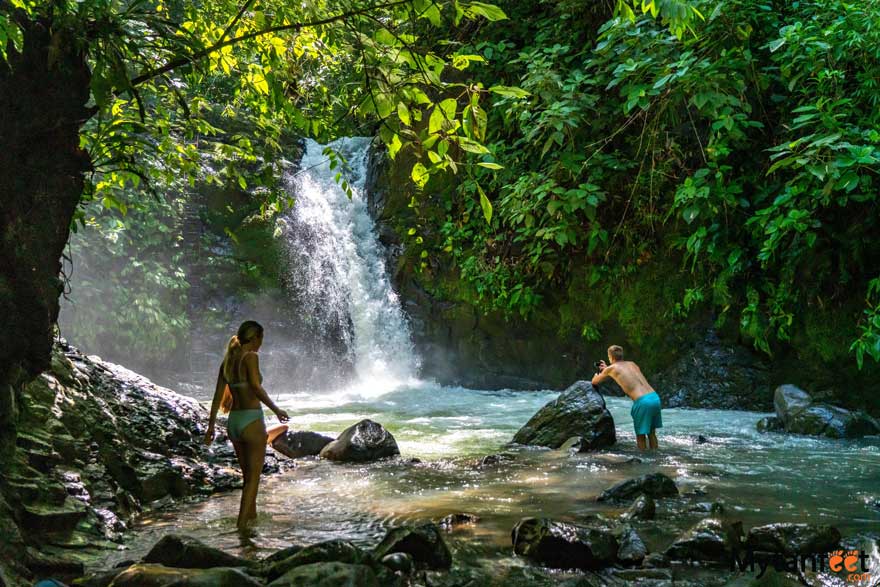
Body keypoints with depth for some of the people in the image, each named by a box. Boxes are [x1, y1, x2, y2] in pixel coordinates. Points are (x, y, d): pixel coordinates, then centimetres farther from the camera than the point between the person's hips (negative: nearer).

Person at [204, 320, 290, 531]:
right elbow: (256, 387, -24)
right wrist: (275, 409, -18)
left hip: (233, 422, 7)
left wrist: (211, 425, 15)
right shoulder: (250, 357, -11)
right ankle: (242, 524, -3)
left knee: (247, 475, 21)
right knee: (253, 477, 1)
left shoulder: (227, 361, 11)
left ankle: (251, 515, 31)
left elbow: (218, 396, 12)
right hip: (251, 420, -7)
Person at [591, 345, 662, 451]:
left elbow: (594, 382, 24)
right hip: (655, 397, 6)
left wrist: (598, 372, 45)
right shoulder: (632, 364, 22)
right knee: (651, 432, 20)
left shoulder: (611, 368, 7)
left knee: (641, 435, 8)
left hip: (642, 402, -6)